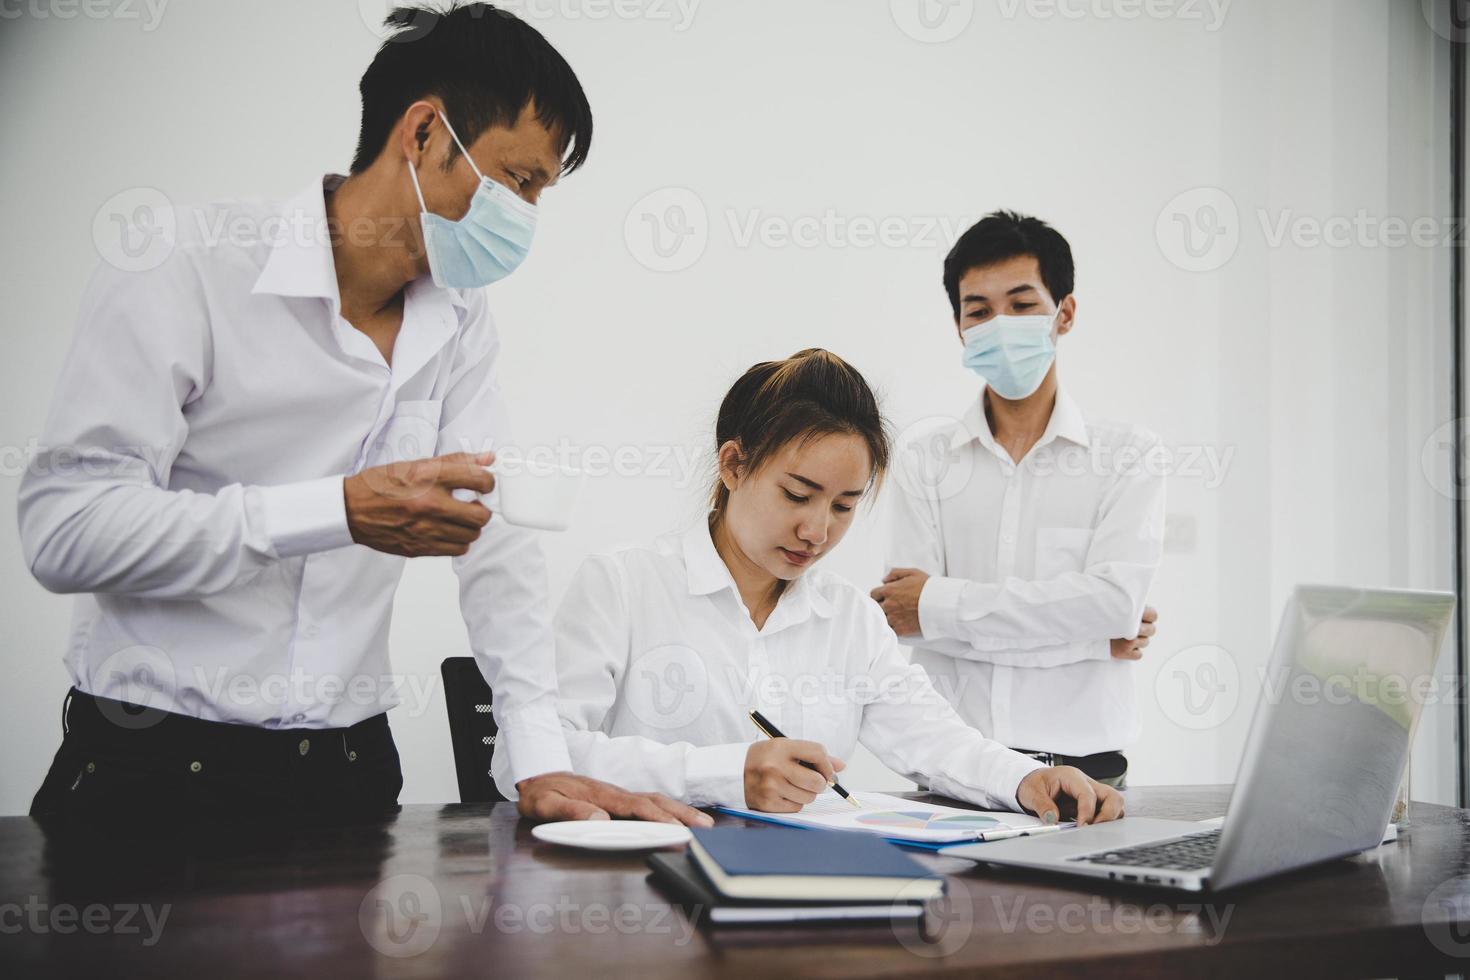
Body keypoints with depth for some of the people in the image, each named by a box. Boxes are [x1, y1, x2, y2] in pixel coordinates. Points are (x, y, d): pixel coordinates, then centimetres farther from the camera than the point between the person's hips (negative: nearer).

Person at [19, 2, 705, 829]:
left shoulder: (461, 317, 5)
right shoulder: (188, 268, -11)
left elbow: (495, 537, 2)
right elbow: (63, 528, -18)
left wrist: (540, 761, -8)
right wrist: (341, 510, -25)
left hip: (351, 764, 4)